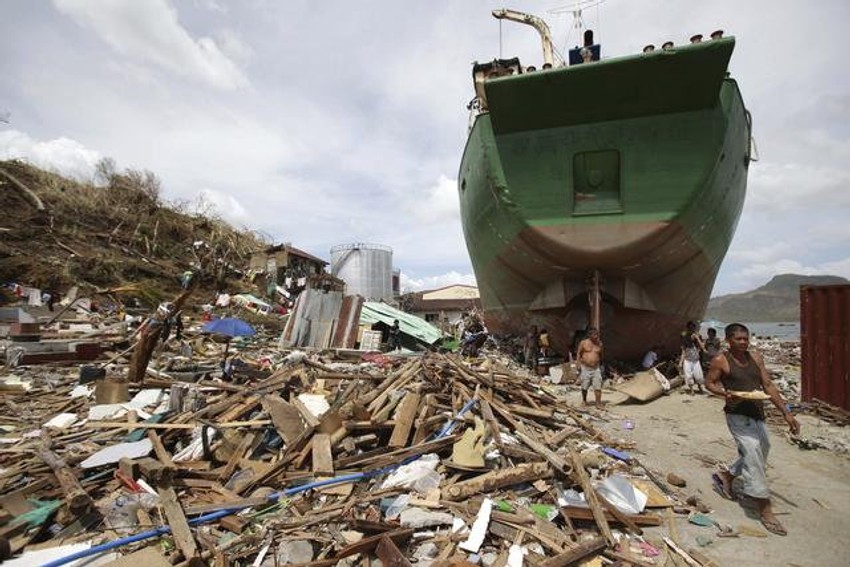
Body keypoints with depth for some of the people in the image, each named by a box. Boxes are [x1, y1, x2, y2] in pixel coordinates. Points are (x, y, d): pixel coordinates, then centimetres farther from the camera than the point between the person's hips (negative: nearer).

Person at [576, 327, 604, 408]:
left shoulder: (599, 343, 4)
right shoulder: (583, 343, -4)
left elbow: (600, 355, 16)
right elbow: (578, 354, 2)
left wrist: (600, 365, 15)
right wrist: (579, 364, -6)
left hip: (596, 368, 2)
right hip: (585, 368, -1)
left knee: (598, 386, -6)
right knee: (584, 386, 9)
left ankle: (598, 404, -2)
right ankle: (584, 400, 30)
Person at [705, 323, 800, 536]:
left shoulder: (756, 357, 6)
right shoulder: (720, 361, -9)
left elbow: (768, 386, 7)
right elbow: (710, 383, -1)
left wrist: (786, 413, 3)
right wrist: (725, 393, -21)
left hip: (758, 416, 7)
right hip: (738, 416, -7)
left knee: (758, 455, 19)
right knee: (753, 456, -11)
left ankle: (724, 476, 39)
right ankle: (765, 510, 1)